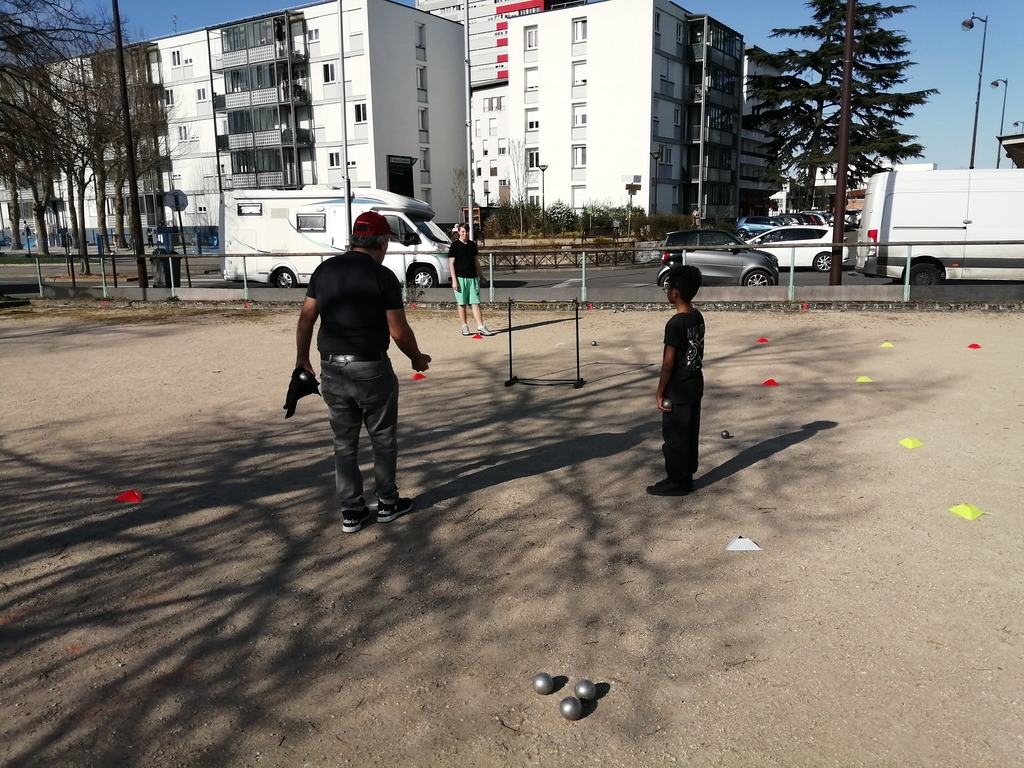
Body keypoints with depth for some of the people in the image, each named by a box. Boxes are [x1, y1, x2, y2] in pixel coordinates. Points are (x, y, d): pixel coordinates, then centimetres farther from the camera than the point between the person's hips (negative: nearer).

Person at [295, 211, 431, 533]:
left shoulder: (324, 270, 4)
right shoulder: (383, 276, -10)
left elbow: (306, 319, 6)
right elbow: (398, 331, -10)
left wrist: (302, 358, 18)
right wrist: (417, 358, 7)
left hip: (331, 369, 5)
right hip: (371, 369, -4)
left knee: (344, 442, 14)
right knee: (383, 439, 14)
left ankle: (351, 512, 20)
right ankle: (387, 503, 25)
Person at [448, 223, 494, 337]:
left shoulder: (472, 245, 11)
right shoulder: (455, 245, -2)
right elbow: (451, 264, -5)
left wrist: (481, 276, 13)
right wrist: (454, 280, -11)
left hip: (473, 278, 4)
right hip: (460, 278, -3)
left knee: (475, 303, 0)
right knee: (462, 303, 3)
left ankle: (481, 327, -4)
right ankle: (465, 327, 12)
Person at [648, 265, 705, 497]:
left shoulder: (675, 324, -22)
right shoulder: (698, 317, 4)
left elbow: (668, 362, -19)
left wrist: (660, 392, -12)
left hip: (678, 390, -9)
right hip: (695, 385, 9)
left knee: (674, 436, 3)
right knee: (690, 434, 16)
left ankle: (676, 482, 12)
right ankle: (686, 476, 26)